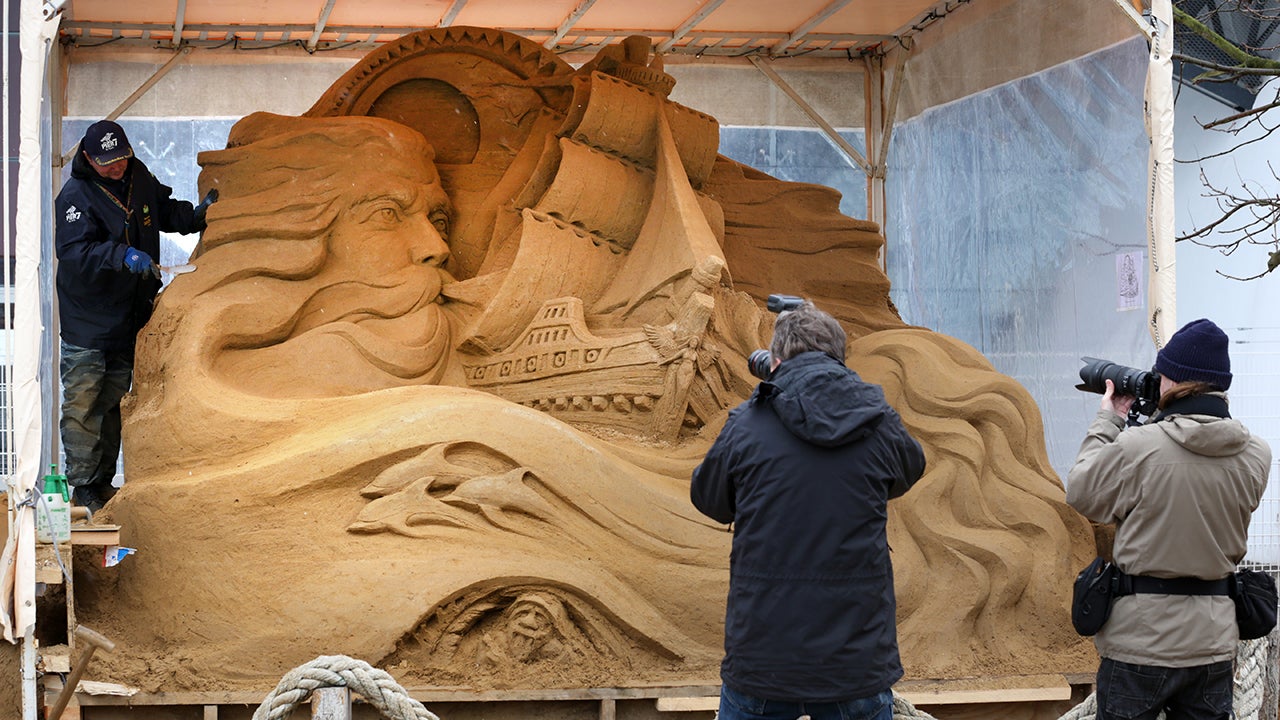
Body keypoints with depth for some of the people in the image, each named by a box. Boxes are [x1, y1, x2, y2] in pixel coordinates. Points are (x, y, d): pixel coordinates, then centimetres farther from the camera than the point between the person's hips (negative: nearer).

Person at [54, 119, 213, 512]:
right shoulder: (76, 195, -18)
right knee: (82, 402, -4)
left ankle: (103, 482, 24)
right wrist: (122, 256, -40)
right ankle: (82, 487, 2)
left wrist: (196, 215, 3)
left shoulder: (139, 177, 3)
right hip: (86, 320, -7)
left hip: (129, 316, 7)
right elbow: (73, 252, -29)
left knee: (113, 400, 14)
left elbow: (165, 212, 21)